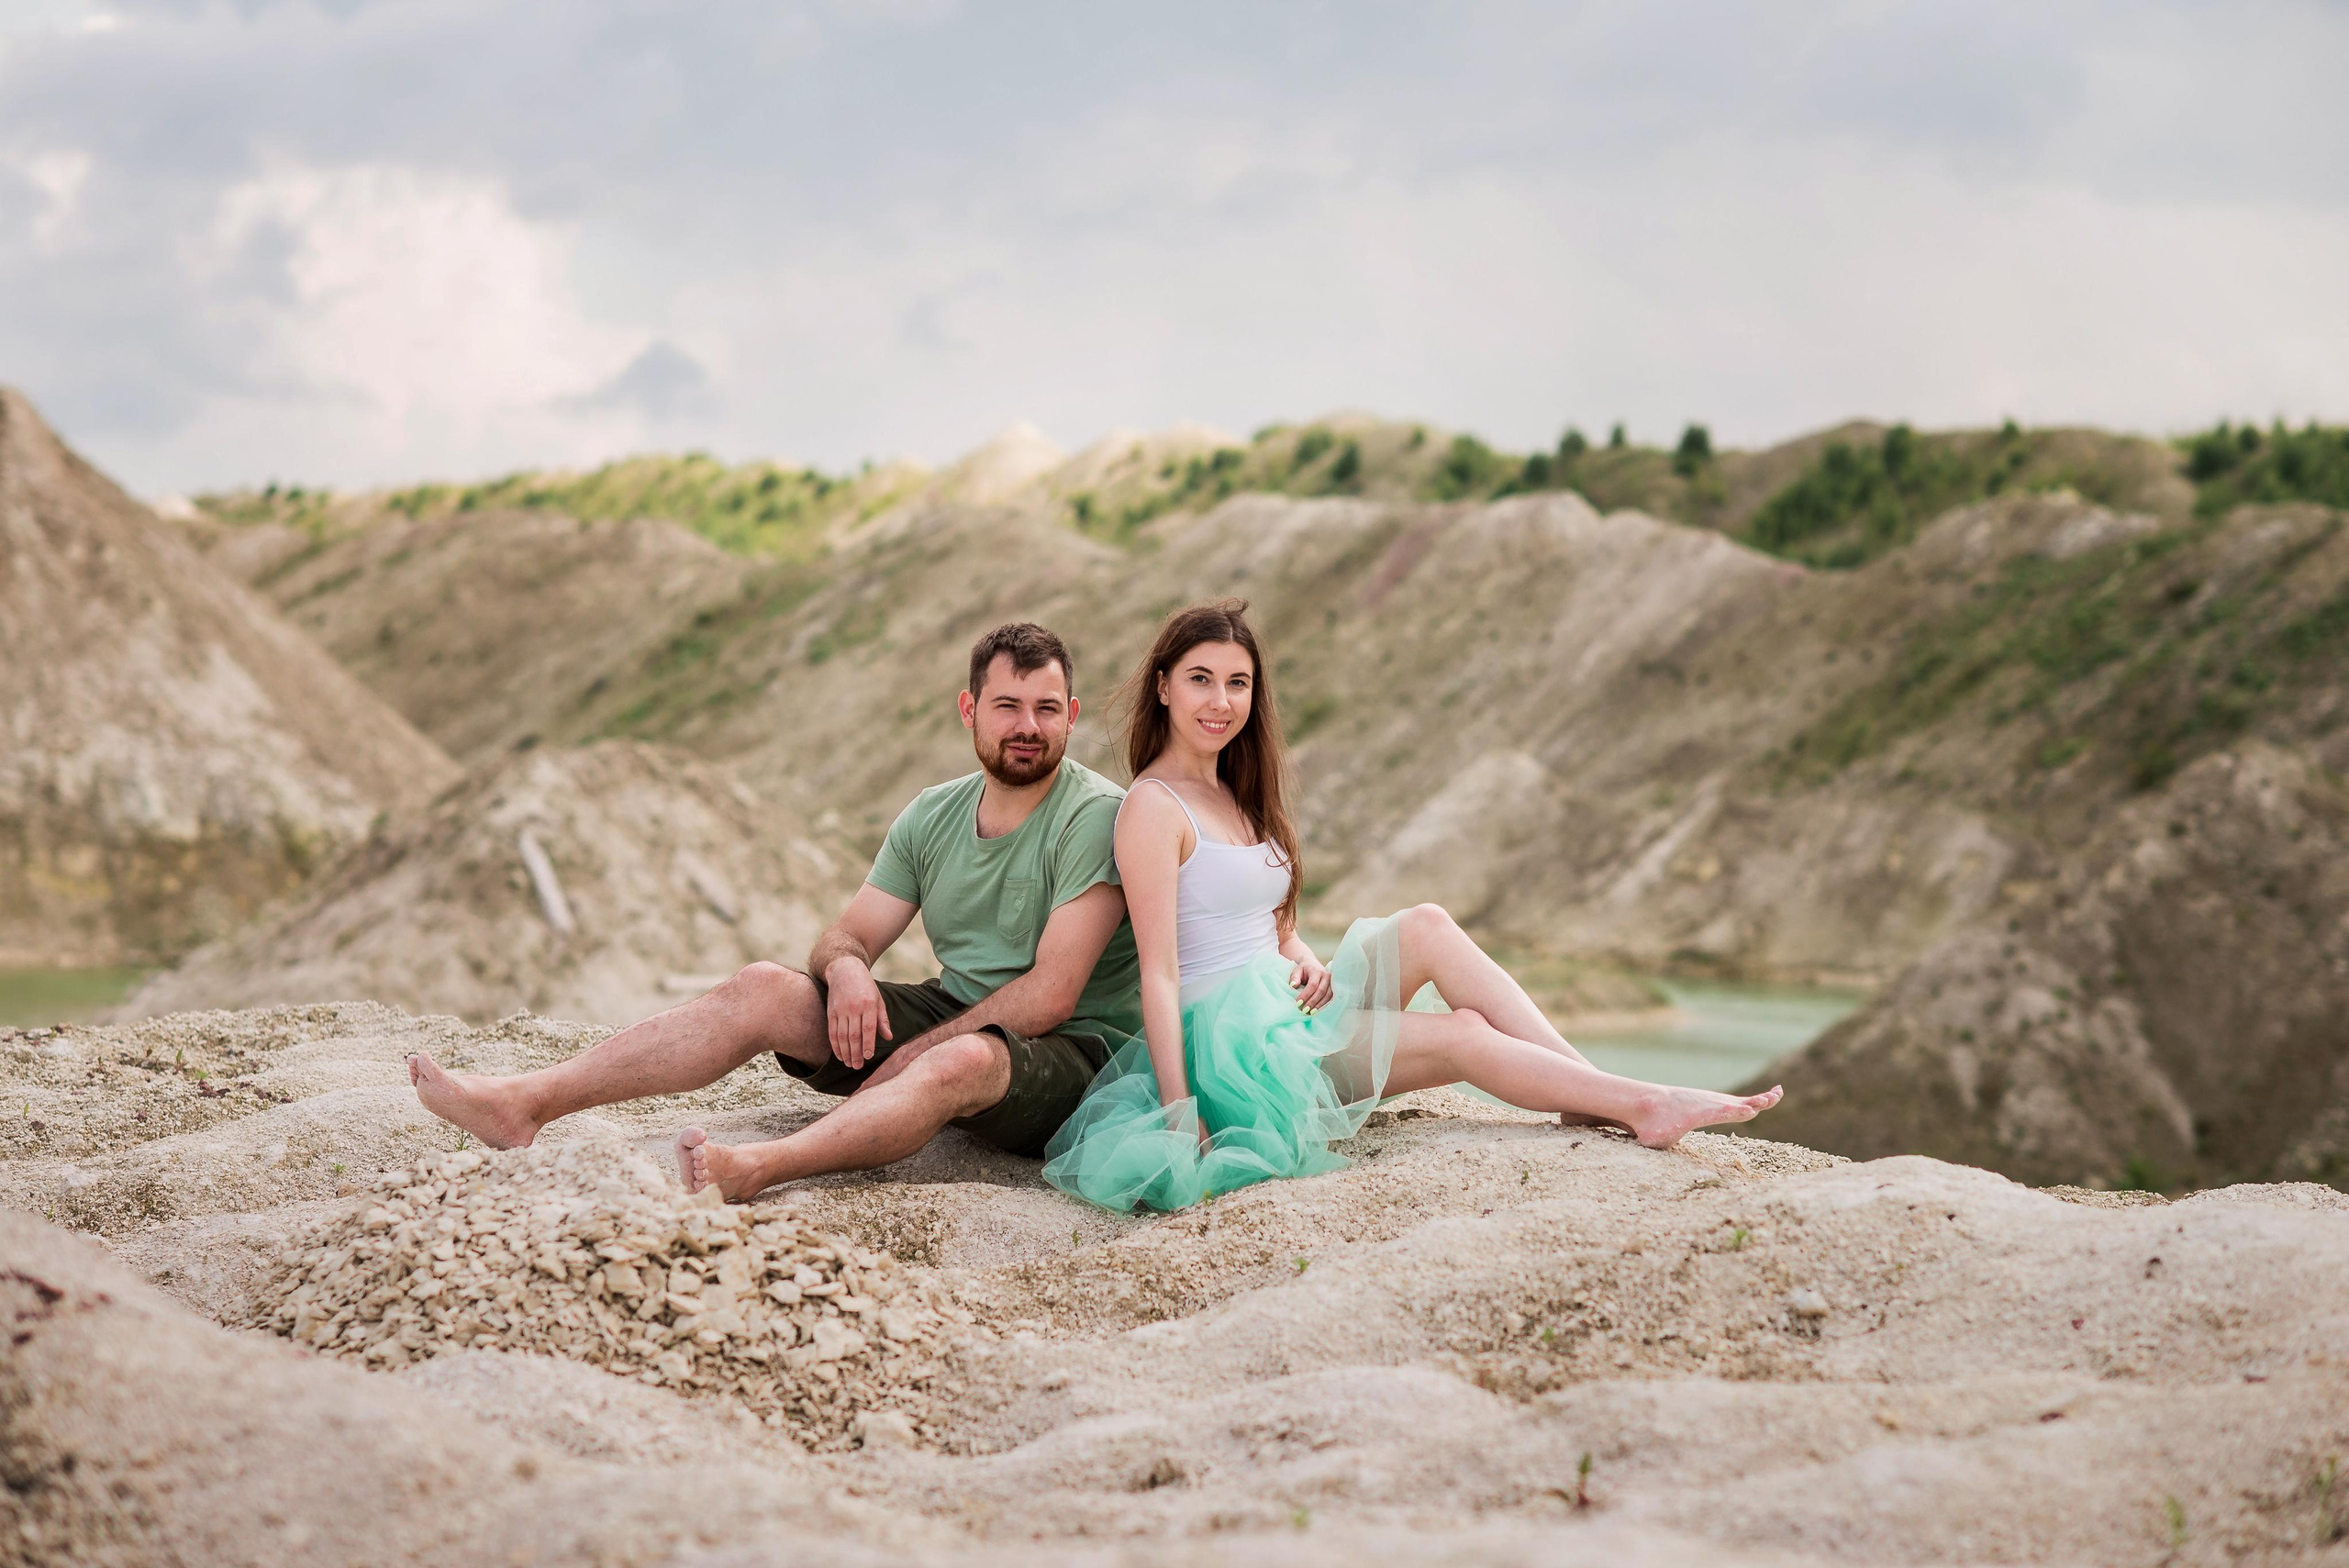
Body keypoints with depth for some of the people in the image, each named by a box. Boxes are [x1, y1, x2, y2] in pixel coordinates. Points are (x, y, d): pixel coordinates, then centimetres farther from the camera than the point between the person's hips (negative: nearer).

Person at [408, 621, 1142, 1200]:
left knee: (966, 1059, -41)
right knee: (764, 987, -11)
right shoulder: (932, 817, 9)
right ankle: (524, 1103, -18)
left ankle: (755, 1168, -62)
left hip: (1070, 1055, -6)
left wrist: (907, 1057, -21)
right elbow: (847, 935, 8)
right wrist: (845, 966, -17)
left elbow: (1051, 996, -19)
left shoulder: (1097, 817, -13)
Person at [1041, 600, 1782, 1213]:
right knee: (1463, 1035, -16)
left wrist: (1306, 963, -3)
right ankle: (1643, 1104, -13)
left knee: (1427, 926, -12)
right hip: (1227, 1037, -8)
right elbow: (1159, 971, -18)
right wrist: (1179, 1112, -24)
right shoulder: (1153, 807, -12)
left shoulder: (1240, 797, 16)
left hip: (1281, 1009, 8)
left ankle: (1599, 1087, -18)